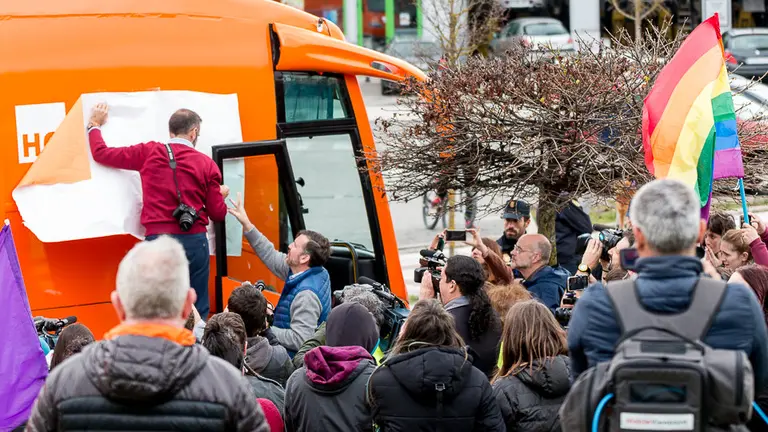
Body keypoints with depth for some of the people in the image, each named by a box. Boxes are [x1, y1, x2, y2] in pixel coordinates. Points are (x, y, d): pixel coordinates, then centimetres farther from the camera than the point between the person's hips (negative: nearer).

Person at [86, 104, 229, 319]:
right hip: (194, 242, 0)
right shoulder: (207, 164, 3)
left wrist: (94, 125, 30)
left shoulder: (149, 153, 4)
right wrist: (221, 195, 29)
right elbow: (218, 214, 6)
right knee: (197, 311, 3)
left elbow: (101, 153, 11)